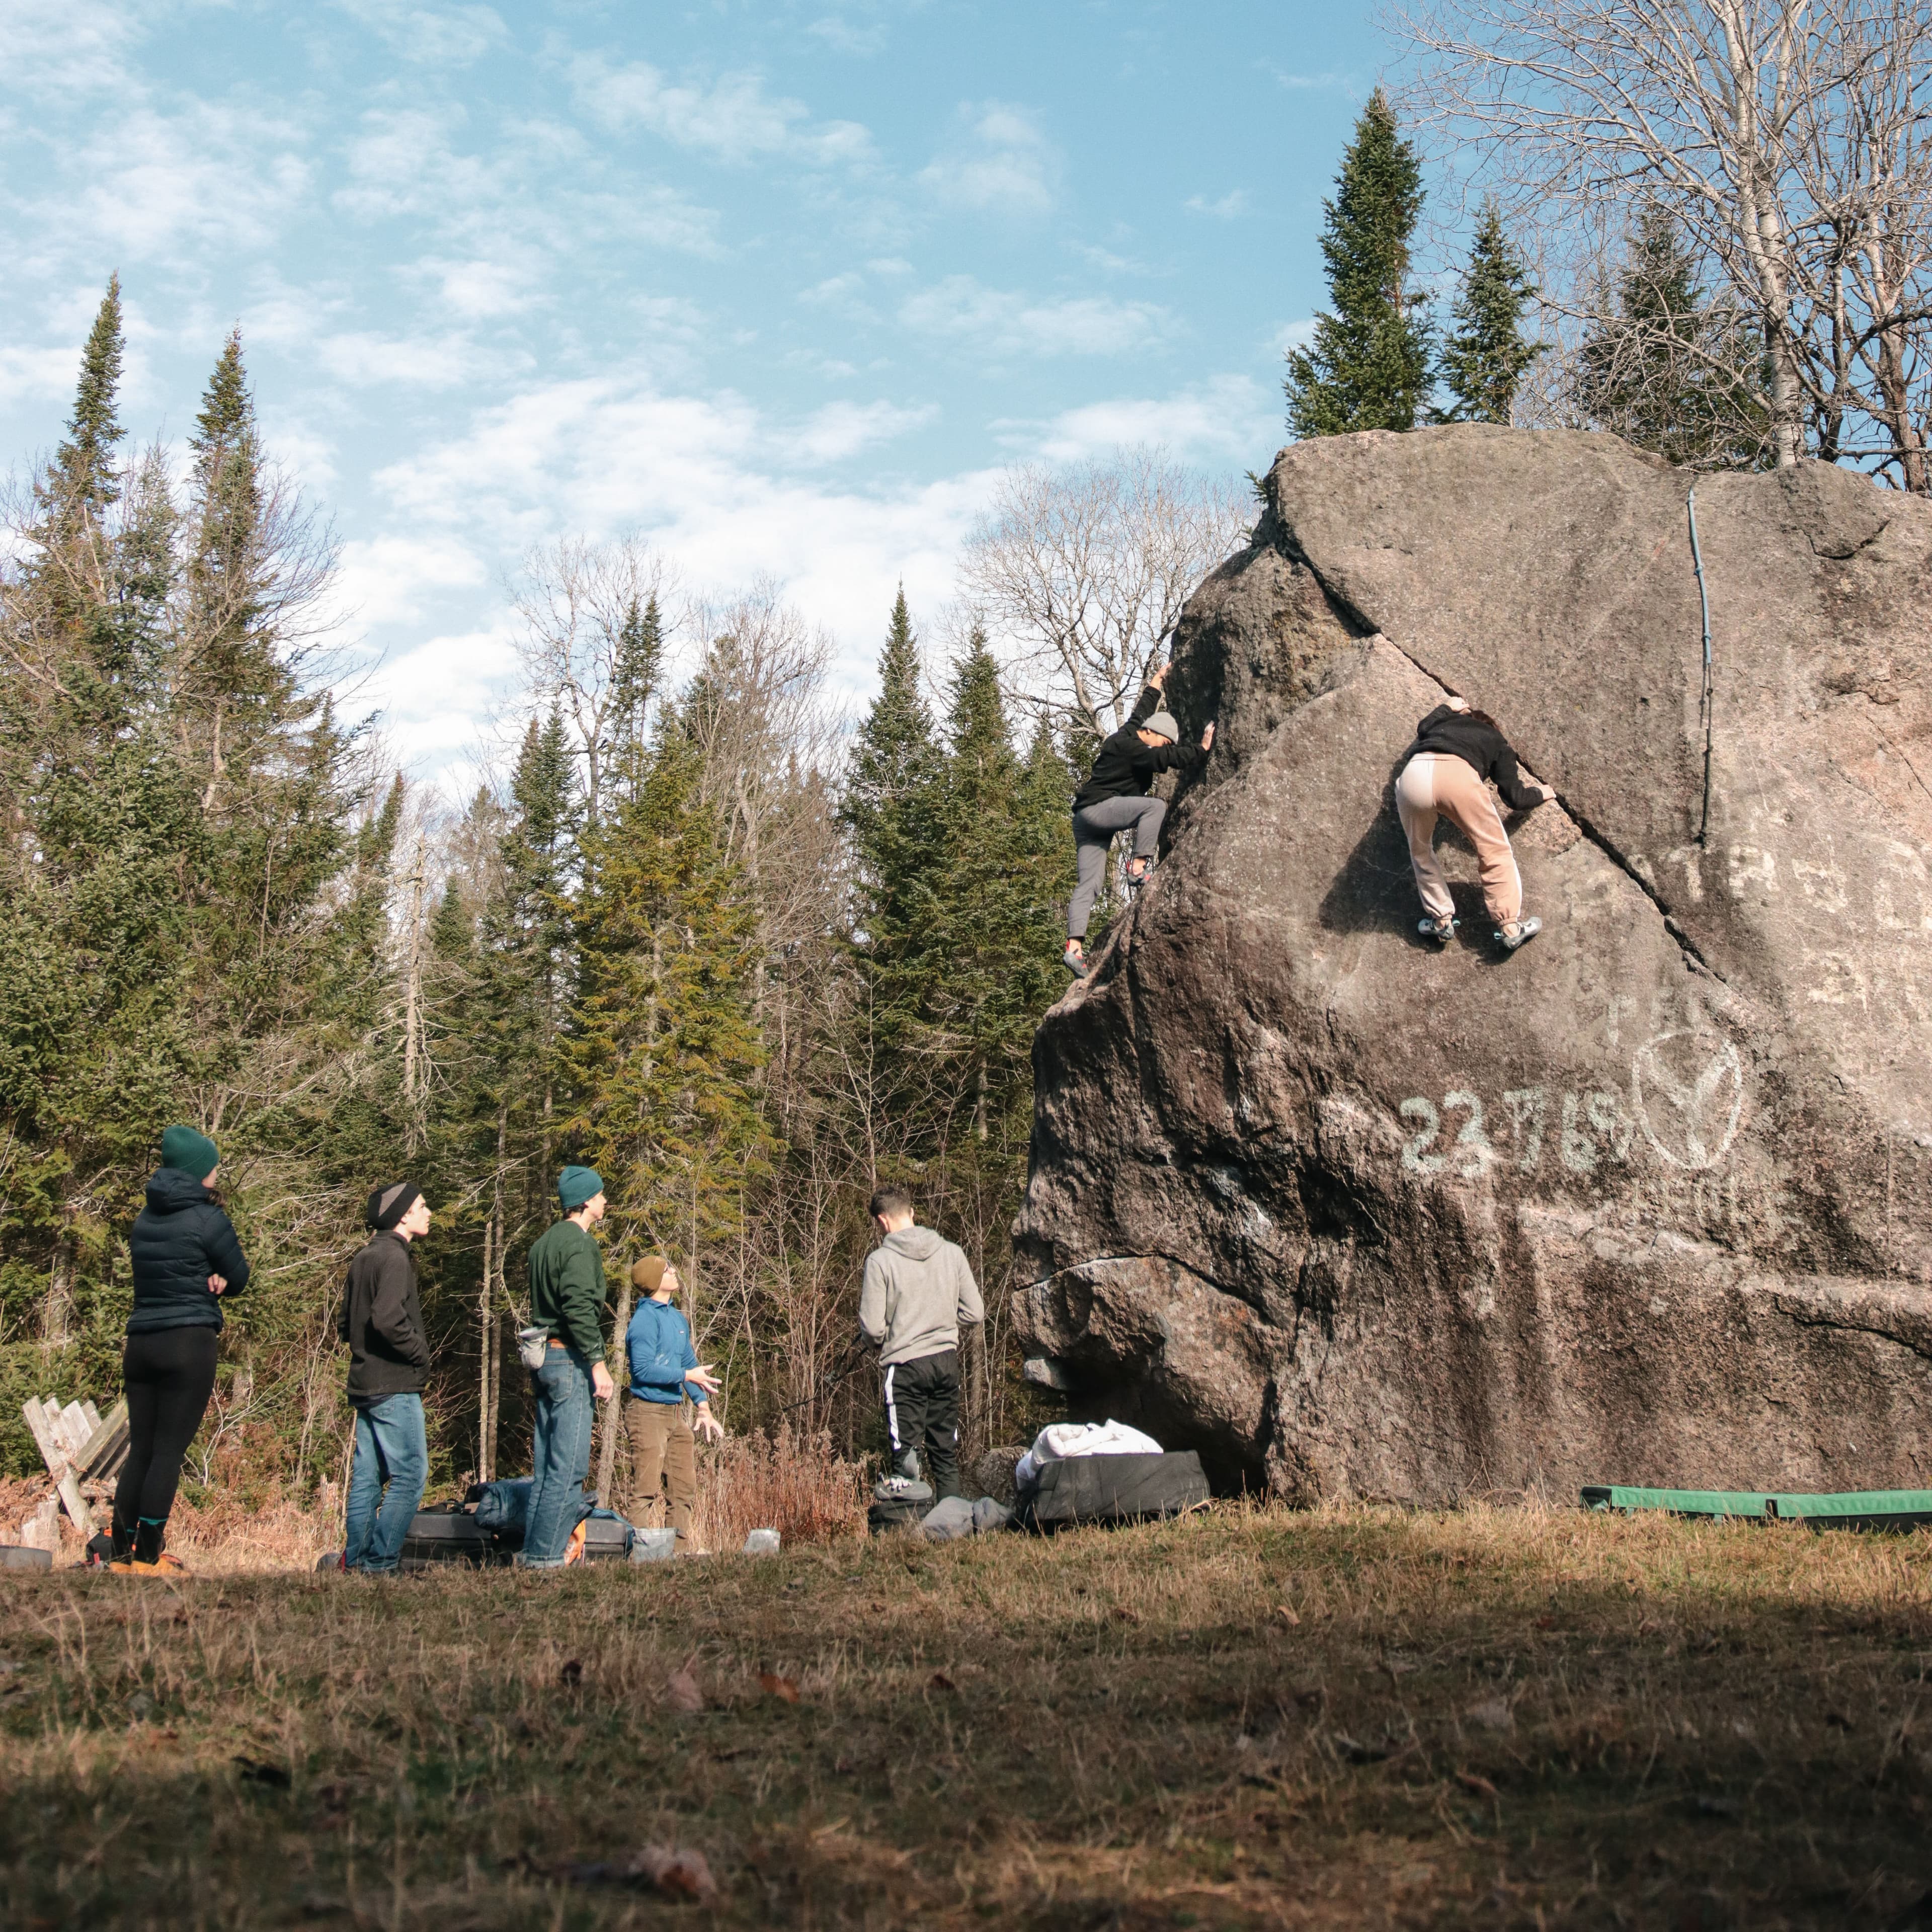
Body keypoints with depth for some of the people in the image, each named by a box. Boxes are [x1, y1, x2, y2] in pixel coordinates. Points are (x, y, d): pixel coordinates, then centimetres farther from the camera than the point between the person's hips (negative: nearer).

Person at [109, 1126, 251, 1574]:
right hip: (190, 1343, -6)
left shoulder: (145, 1219, 12)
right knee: (169, 1451, -3)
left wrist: (206, 1281, 3)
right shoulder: (209, 1220, -8)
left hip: (140, 1344, 6)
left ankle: (121, 1554, 12)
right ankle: (147, 1558, -3)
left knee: (140, 1449, 11)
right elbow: (239, 1279, -1)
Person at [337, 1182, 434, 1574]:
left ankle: (354, 1561, 14)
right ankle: (380, 1564, -9)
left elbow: (345, 1324, 20)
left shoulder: (364, 1258, 16)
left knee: (367, 1478, 12)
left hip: (365, 1386, 10)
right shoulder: (394, 1257, -13)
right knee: (410, 1476, -7)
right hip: (395, 1387, -10)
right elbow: (388, 1319, -25)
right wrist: (420, 1353, -13)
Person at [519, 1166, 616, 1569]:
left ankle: (533, 1549, 14)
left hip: (543, 1357, 10)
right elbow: (580, 1308, -21)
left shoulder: (544, 1242, 17)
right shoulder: (579, 1244, -12)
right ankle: (546, 1553, -7)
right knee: (569, 1465, -7)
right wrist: (598, 1363, -19)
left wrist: (537, 1368, 21)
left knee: (546, 1462, 12)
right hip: (570, 1360, -10)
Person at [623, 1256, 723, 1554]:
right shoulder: (645, 1319, -13)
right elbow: (644, 1370, -20)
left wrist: (703, 1407, 9)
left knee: (685, 1484, 13)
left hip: (675, 1412, 9)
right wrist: (687, 1375, -16)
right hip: (648, 1411, -9)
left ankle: (681, 1545, 21)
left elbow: (691, 1363, 17)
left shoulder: (677, 1318, 13)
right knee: (647, 1487, -6)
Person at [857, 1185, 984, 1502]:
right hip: (947, 1361, 5)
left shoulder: (880, 1260, -9)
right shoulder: (952, 1253, 3)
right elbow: (974, 1315, 4)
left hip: (905, 1364, -5)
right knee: (946, 1453, 12)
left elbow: (872, 1328, -11)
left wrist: (880, 1344, 11)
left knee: (905, 1448, 2)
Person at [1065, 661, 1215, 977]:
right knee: (1155, 806, -21)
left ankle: (1075, 947, -13)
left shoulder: (1129, 735, 19)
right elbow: (1165, 760, -18)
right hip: (1097, 808, -10)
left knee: (1088, 886, -3)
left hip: (1089, 820, 10)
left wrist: (1157, 681, 47)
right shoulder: (1127, 746, -9)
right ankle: (1139, 866, -20)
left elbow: (1143, 709, 36)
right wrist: (1201, 751, -14)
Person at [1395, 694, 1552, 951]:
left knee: (1421, 852, 25)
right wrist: (1540, 793, 49)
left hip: (1413, 775, 3)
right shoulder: (1498, 743, 33)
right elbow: (1516, 798, 29)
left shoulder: (1447, 722, 41)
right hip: (1457, 776, -3)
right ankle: (1510, 927, 9)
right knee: (1494, 852, 11)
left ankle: (1441, 921, 24)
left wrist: (1447, 708, 74)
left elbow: (1423, 728, 61)